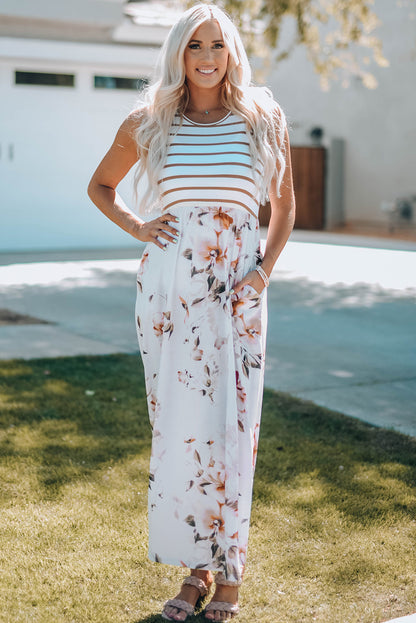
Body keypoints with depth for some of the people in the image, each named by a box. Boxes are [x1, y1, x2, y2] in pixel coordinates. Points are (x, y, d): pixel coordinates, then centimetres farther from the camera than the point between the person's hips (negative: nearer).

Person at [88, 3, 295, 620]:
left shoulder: (263, 119, 4)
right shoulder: (149, 124, 5)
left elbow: (284, 204, 14)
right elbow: (100, 185, 20)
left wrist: (265, 270, 0)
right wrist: (135, 227, 2)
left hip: (237, 292, -1)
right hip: (167, 285, 1)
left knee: (230, 428, -1)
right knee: (178, 425, 2)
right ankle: (196, 568, 17)